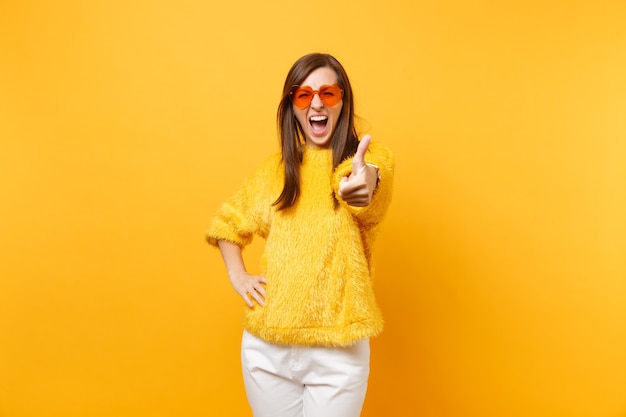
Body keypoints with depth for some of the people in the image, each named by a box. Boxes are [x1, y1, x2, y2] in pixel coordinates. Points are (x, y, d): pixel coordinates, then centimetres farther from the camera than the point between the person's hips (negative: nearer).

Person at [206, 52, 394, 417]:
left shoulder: (371, 156, -5)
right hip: (266, 347, 3)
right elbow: (227, 224, 19)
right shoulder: (275, 169, 6)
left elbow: (373, 203, -29)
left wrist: (366, 184, -51)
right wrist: (238, 276, 3)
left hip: (338, 350, -3)